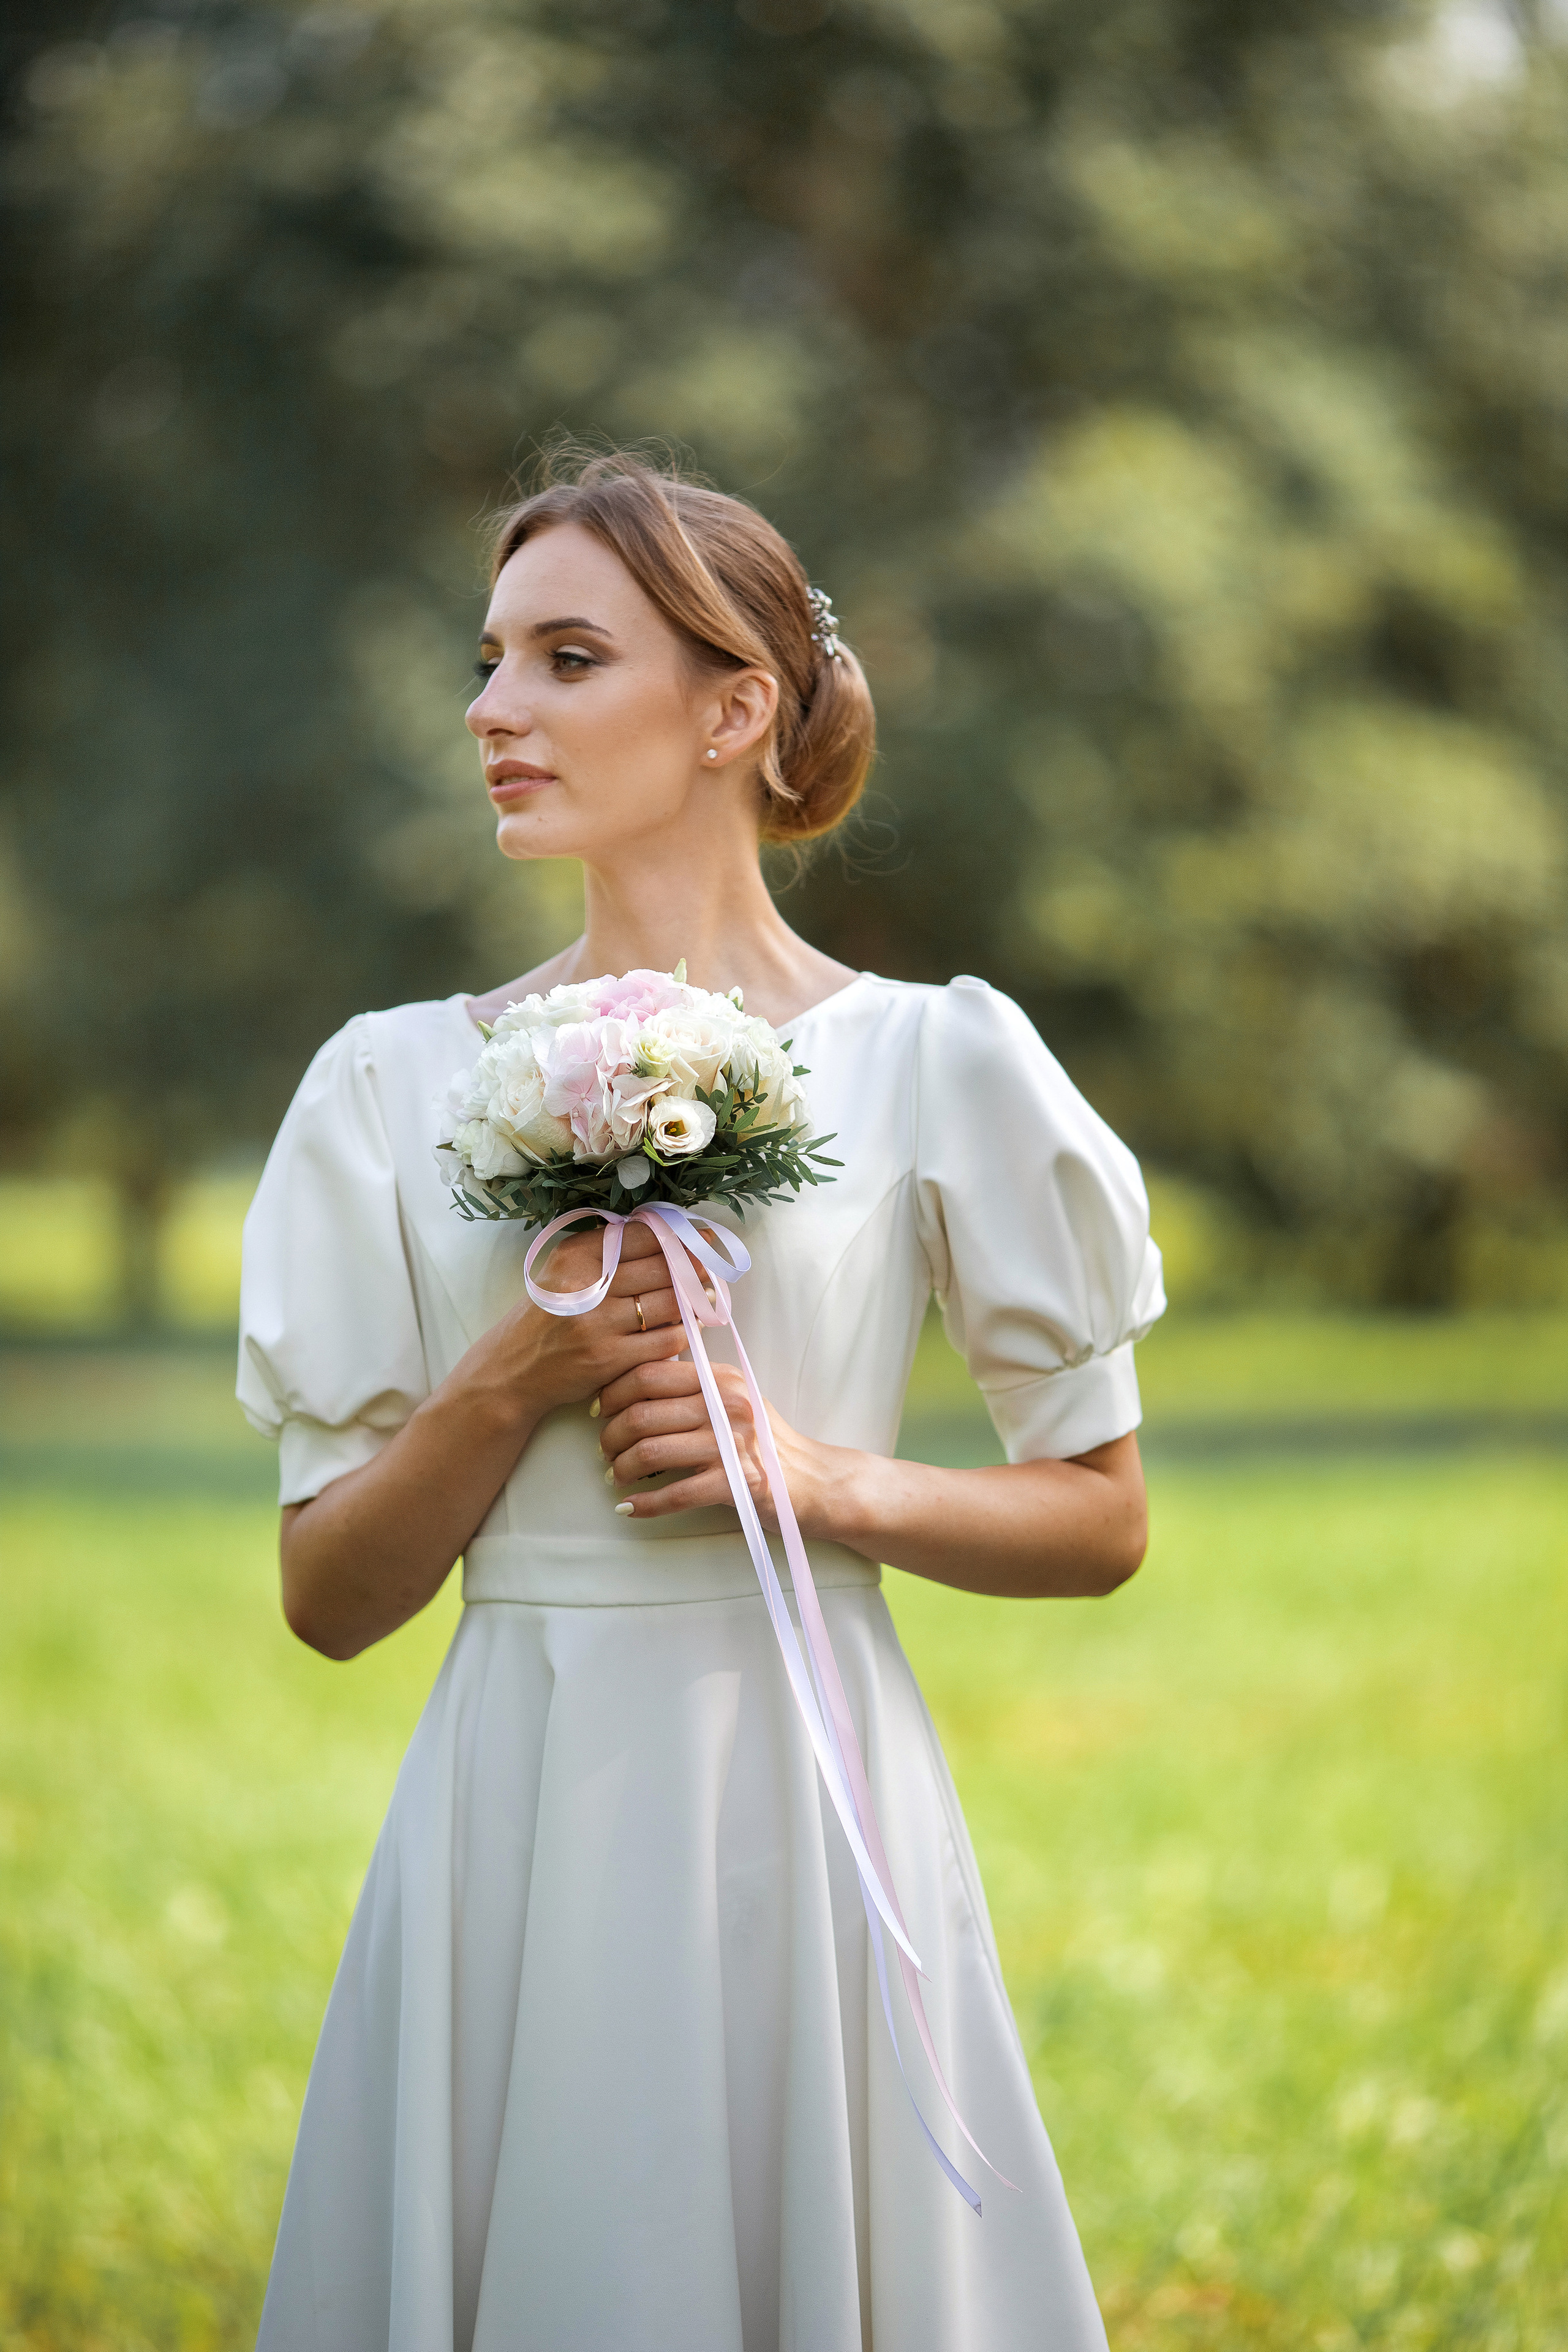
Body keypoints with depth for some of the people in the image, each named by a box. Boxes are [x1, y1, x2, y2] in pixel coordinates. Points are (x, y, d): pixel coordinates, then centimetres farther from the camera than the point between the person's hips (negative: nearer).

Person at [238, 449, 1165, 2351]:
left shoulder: (932, 1065, 0)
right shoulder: (402, 1083, 6)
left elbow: (1102, 1516, 6)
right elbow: (329, 1599, 6)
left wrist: (833, 1480, -10)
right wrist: (507, 1387, -11)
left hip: (799, 1818, -2)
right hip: (512, 1821, 2)